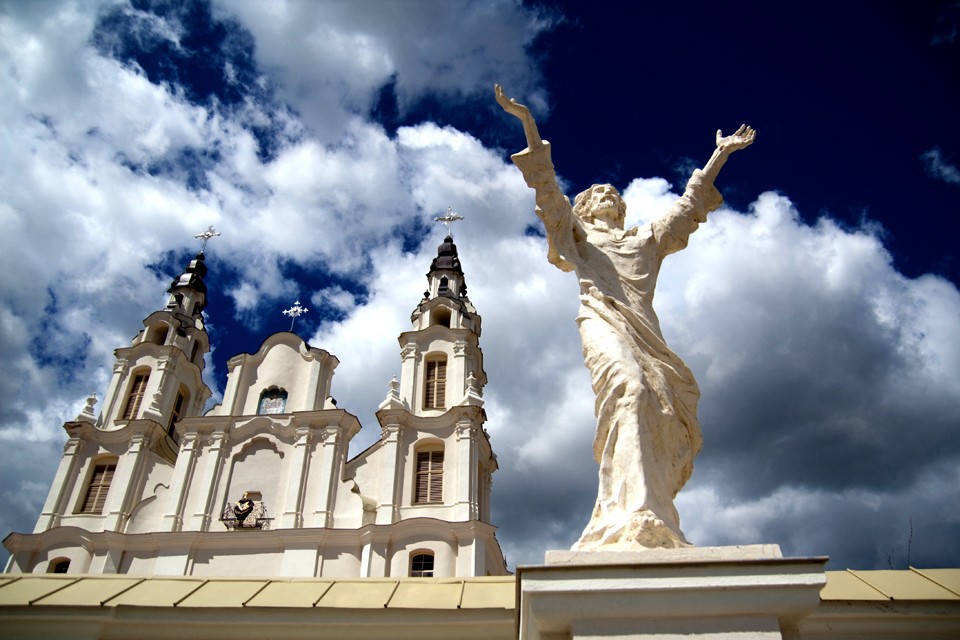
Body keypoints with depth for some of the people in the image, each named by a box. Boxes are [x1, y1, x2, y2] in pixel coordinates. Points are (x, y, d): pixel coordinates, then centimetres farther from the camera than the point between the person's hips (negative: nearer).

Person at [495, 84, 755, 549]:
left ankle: (655, 523, -12)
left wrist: (719, 154, 37)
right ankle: (635, 522, -44)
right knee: (628, 389, -32)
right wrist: (528, 125, 9)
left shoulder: (647, 239, 35)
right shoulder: (576, 232, 25)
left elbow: (689, 204, 37)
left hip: (645, 331, 5)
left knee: (665, 414, -14)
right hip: (601, 319, -5)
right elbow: (547, 186, 16)